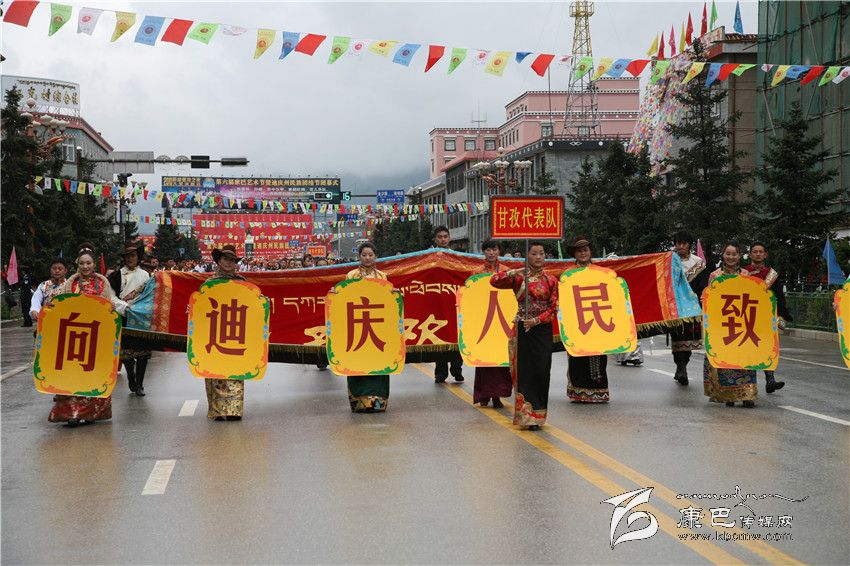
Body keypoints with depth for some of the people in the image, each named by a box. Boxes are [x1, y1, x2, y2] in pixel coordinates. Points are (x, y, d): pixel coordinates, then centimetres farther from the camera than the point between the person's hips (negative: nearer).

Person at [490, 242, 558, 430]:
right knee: (525, 371, -1)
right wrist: (514, 272, -19)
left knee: (542, 371, -3)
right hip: (522, 330, -1)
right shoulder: (518, 277, 2)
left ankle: (538, 413, 7)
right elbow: (494, 281, -10)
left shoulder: (551, 280, 5)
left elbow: (554, 308, 2)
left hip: (543, 330, 1)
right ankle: (528, 416, 5)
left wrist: (536, 320, -12)